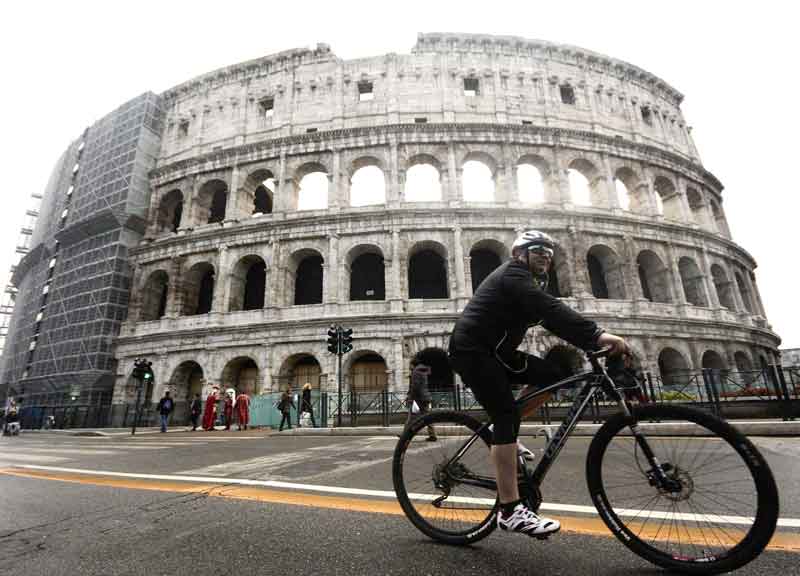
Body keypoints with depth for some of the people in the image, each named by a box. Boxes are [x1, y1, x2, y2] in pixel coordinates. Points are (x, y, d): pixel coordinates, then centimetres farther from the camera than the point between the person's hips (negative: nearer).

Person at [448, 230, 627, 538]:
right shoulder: (513, 274, -12)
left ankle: (502, 432, 11)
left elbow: (552, 319, 12)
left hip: (493, 351, 10)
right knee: (506, 415, -17)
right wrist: (598, 335, -35)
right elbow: (551, 310, -27)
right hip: (472, 350, -10)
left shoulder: (527, 282, 20)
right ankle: (510, 510, -14)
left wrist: (592, 343, 1)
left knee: (551, 376, 2)